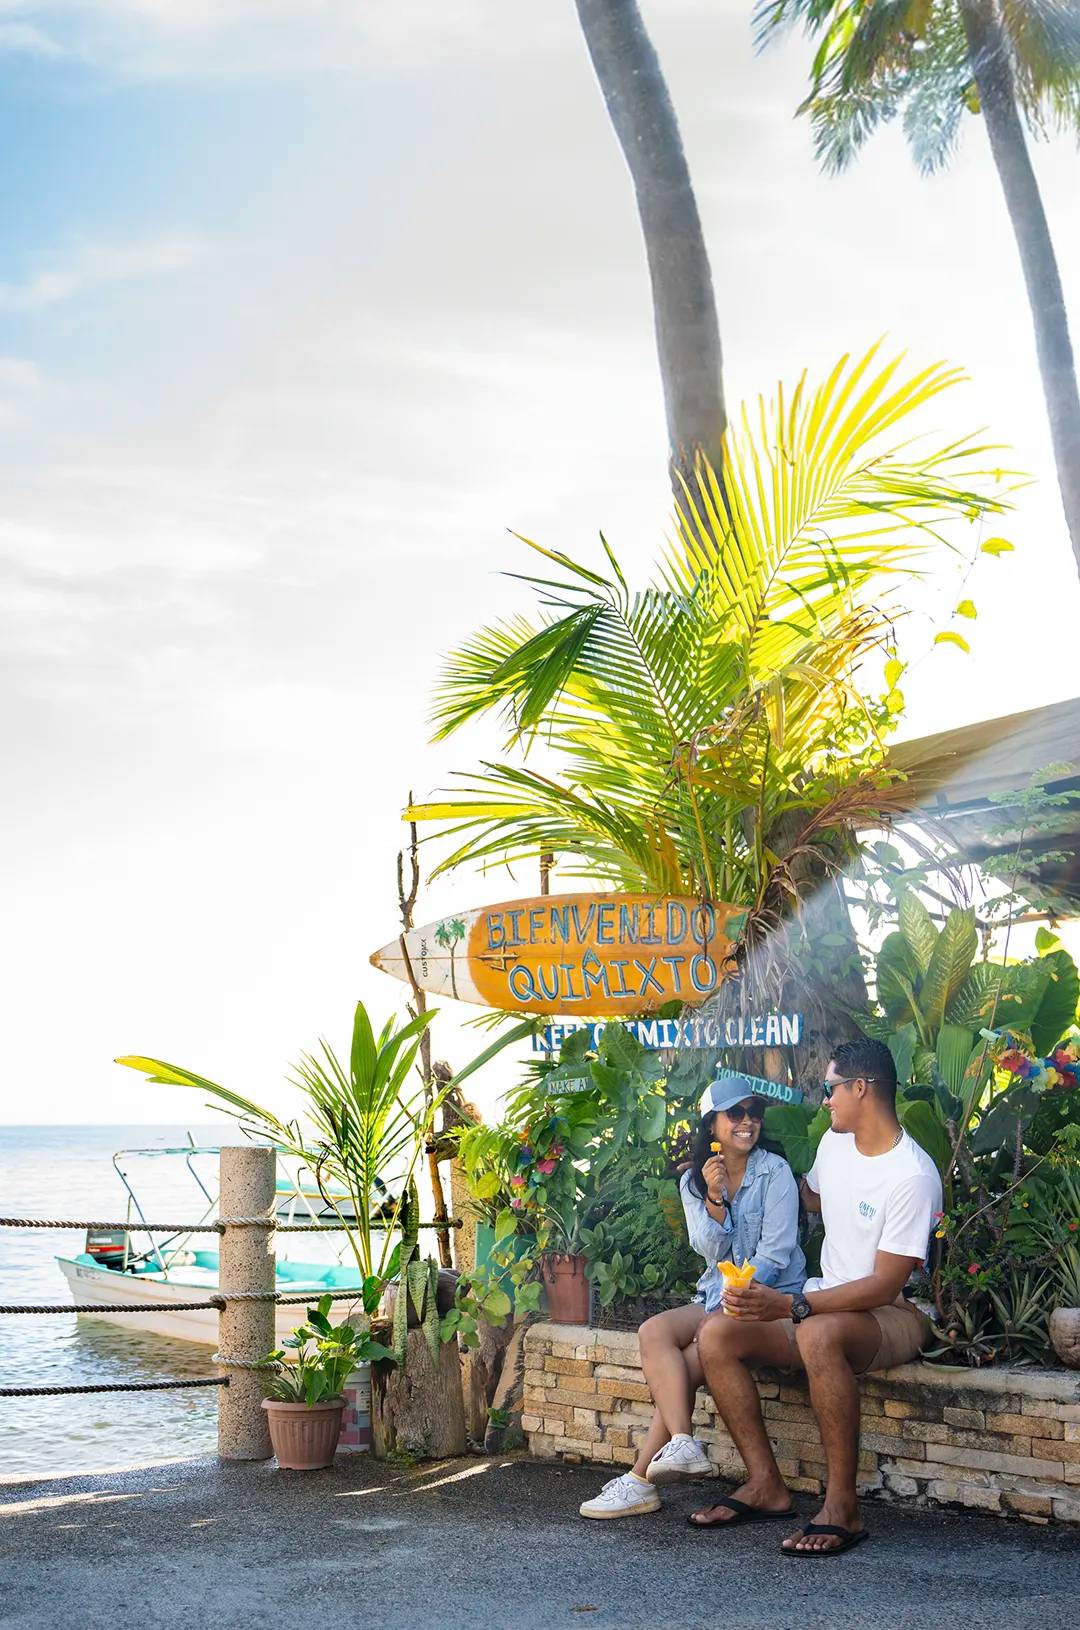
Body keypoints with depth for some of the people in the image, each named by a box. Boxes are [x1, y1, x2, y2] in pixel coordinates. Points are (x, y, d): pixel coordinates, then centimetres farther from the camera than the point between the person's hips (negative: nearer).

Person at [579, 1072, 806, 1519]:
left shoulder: (774, 1171, -5)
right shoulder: (693, 1182, 9)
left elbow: (776, 1251, -10)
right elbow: (712, 1251, -2)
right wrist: (713, 1197, -17)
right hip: (719, 1296, 5)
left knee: (679, 1365, -24)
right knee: (654, 1331, -24)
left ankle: (641, 1479, -19)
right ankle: (682, 1445, -31)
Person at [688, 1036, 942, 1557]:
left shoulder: (913, 1177, -19)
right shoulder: (834, 1143, 7)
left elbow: (885, 1285, -24)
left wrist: (790, 1306, -31)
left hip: (894, 1315, -8)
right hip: (826, 1302, 8)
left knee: (818, 1335, -41)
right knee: (716, 1334, -13)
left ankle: (842, 1506, -31)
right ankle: (765, 1484, -7)